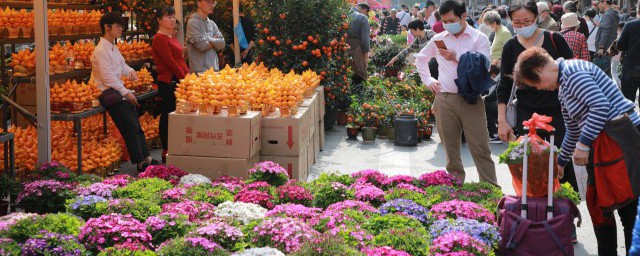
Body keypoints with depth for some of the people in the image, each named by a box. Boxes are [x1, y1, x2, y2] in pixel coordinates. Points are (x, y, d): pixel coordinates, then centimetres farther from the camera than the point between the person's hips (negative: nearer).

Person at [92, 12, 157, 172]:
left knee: (136, 126, 9)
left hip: (119, 91, 10)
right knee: (131, 128, -10)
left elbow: (122, 65, 18)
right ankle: (140, 163, -4)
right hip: (109, 93, -10)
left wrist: (131, 72, -6)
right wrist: (126, 93, -19)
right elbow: (108, 76, -20)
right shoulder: (101, 50, -16)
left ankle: (146, 158, 14)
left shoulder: (113, 48, 14)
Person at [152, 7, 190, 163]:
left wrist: (188, 75, 8)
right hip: (168, 82, -9)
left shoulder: (171, 37, 19)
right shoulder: (160, 38, -10)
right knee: (168, 116, -4)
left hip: (178, 81, 9)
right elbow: (170, 62, -16)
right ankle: (167, 152, 1)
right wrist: (184, 78, -13)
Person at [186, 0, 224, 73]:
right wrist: (214, 41, 2)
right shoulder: (193, 22, -6)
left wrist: (208, 39, -8)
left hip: (214, 68, 6)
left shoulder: (212, 24, 15)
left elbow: (221, 44, 5)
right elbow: (201, 45, -15)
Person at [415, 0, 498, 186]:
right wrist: (428, 81, 15)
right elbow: (421, 59, 26)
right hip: (445, 99, 3)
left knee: (480, 148, -5)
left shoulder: (479, 38, 0)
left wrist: (457, 58, -18)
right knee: (450, 148, 9)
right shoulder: (439, 39, 11)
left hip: (471, 99, -3)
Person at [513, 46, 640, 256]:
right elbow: (573, 132, 29)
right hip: (601, 142, 11)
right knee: (598, 203, 14)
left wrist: (584, 144, -18)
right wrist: (560, 162, 36)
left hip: (621, 137, -11)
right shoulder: (563, 89, 19)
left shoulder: (572, 72, -11)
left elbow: (601, 105, -22)